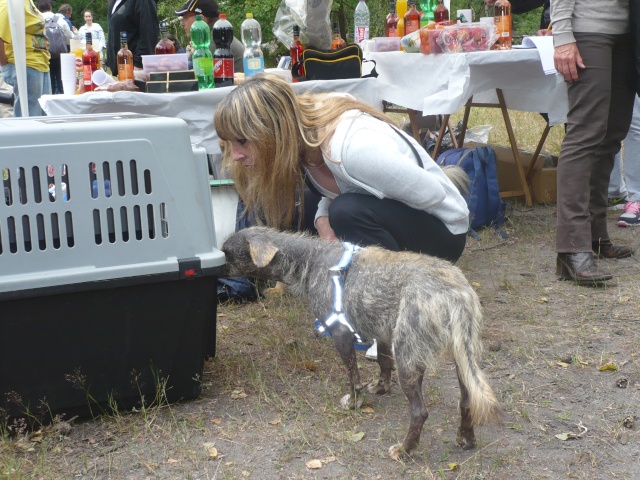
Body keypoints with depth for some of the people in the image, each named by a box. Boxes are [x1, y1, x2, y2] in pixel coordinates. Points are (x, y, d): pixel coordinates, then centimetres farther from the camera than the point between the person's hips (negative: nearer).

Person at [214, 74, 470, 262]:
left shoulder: (355, 148, -35)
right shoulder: (302, 133, -13)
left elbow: (435, 197, -25)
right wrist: (323, 220, -19)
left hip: (442, 230, -7)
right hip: (386, 212, 7)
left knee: (349, 210, -33)